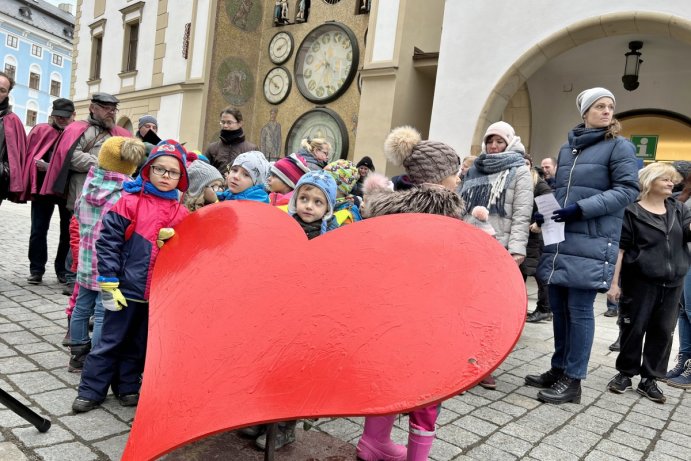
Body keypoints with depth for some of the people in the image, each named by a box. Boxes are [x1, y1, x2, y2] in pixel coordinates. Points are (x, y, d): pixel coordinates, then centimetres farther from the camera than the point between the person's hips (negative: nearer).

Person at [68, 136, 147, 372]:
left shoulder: (90, 182, 1)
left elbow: (78, 212, 15)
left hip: (86, 259, 7)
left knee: (82, 307, 18)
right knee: (104, 314, 2)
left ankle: (78, 356, 32)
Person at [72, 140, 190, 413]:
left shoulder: (182, 214, 2)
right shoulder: (130, 202, -8)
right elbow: (108, 241, -9)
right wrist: (108, 283, -11)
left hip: (160, 293, 3)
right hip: (127, 288, -3)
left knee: (139, 344, 17)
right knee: (111, 341, 8)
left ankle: (128, 387, 33)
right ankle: (90, 390, 23)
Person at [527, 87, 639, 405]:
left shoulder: (619, 146, 1)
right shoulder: (567, 148, 18)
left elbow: (627, 190, -8)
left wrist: (582, 209, -19)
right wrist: (544, 211, 6)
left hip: (591, 243, -6)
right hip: (560, 240, 6)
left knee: (579, 310, -3)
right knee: (558, 308, 10)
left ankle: (572, 380, 8)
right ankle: (558, 369, 23)